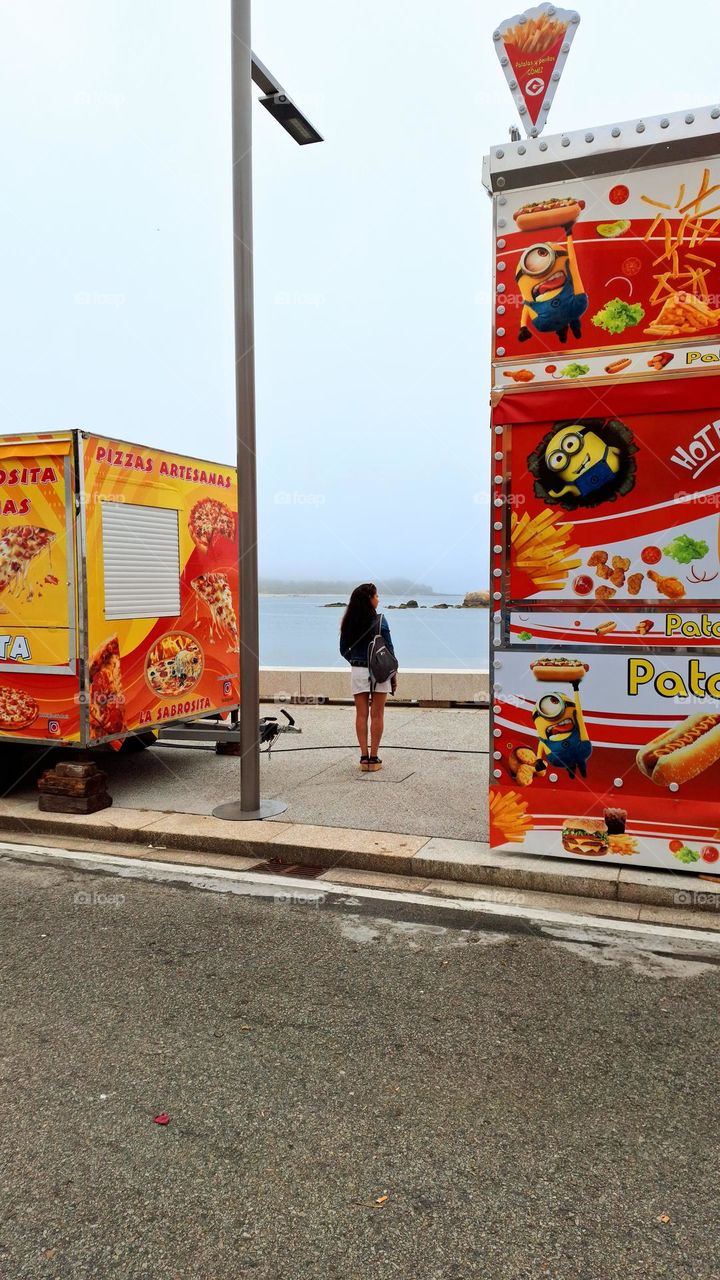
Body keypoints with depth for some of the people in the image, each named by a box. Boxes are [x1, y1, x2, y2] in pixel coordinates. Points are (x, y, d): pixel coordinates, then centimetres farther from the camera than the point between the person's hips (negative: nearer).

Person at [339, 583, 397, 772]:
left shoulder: (349, 622, 2)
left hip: (357, 672, 4)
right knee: (377, 715, 4)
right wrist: (394, 674, 1)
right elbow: (389, 649, -8)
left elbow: (344, 650, 9)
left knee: (361, 715, 8)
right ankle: (373, 758, 6)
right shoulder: (379, 621, -10)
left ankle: (364, 757, 8)